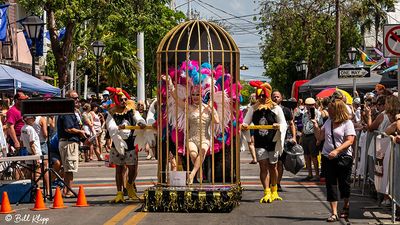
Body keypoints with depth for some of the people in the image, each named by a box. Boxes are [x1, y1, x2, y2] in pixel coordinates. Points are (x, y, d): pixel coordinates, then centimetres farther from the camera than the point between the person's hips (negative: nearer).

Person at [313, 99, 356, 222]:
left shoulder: (347, 123, -7)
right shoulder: (328, 122, 11)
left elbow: (349, 141, -16)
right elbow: (320, 137, 14)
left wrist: (336, 151, -25)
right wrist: (315, 125, 0)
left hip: (344, 157, -5)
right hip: (328, 157, 5)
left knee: (344, 183, 8)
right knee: (330, 184, -2)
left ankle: (346, 206, 33)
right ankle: (334, 213, -2)